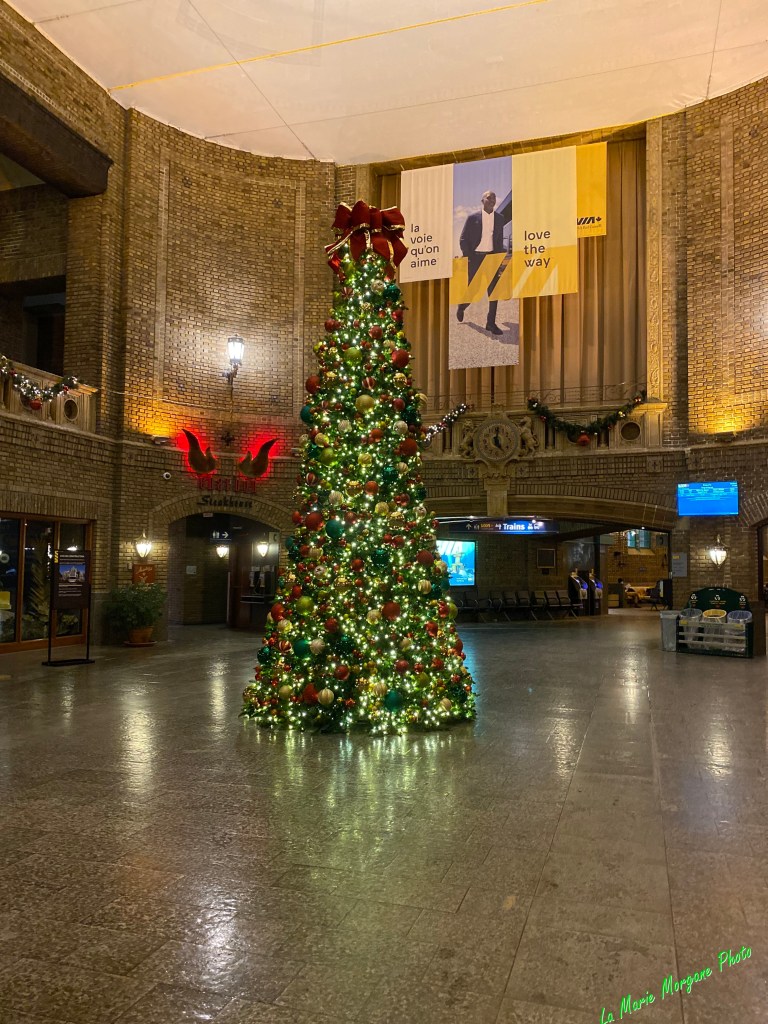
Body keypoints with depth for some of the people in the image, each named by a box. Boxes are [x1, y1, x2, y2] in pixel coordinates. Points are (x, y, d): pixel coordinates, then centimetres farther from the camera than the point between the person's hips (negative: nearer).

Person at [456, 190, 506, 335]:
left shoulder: (499, 218, 9)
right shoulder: (473, 218, -2)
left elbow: (500, 240, 15)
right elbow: (463, 240, -2)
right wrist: (468, 258, -9)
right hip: (475, 257, -3)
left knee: (494, 290, -5)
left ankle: (491, 323, 0)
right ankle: (461, 306, 35)